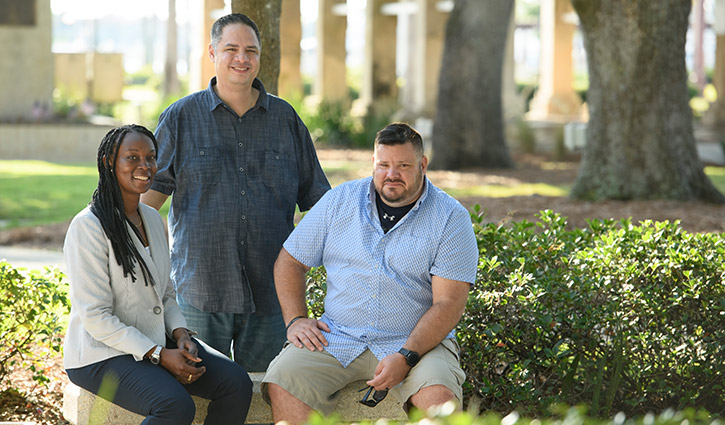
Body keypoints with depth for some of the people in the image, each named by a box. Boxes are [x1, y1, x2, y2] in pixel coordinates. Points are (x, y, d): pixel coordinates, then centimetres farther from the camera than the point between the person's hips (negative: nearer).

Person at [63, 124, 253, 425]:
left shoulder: (152, 219, 12)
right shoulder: (88, 227, -15)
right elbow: (95, 318, -18)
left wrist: (181, 336, -3)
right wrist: (160, 356, -20)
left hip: (156, 341, 8)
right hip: (102, 354, -8)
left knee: (237, 383, -13)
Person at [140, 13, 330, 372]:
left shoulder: (285, 118, 11)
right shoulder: (181, 118, 7)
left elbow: (316, 195, 15)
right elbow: (152, 188, 5)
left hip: (268, 289, 1)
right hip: (200, 286, -1)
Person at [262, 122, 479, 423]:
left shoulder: (451, 218, -2)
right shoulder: (339, 200, 8)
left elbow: (448, 304, -10)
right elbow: (290, 261, 16)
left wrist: (406, 357, -22)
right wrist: (295, 320, 0)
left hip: (417, 342, -2)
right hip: (337, 339, 3)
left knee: (439, 396, -33)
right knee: (281, 383, -23)